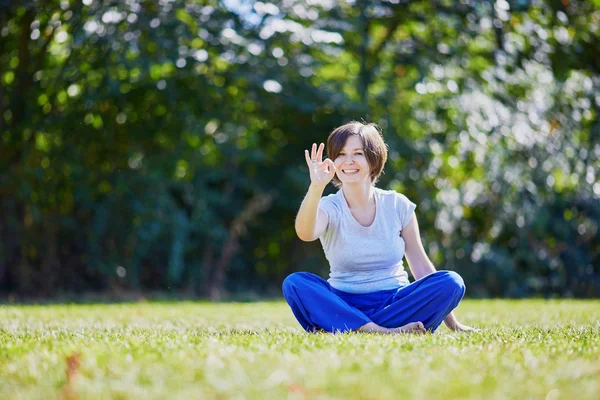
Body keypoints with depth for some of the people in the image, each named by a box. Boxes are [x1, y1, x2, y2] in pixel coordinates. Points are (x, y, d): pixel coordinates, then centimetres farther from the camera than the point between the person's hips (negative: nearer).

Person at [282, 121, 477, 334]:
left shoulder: (397, 205, 2)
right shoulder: (329, 207, -4)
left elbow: (420, 263, 5)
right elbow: (305, 233, -28)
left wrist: (452, 323, 1)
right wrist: (316, 187, -45)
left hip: (396, 304, 2)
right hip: (344, 306, -1)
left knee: (451, 282, -24)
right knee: (294, 283, -28)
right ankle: (381, 332, -38)